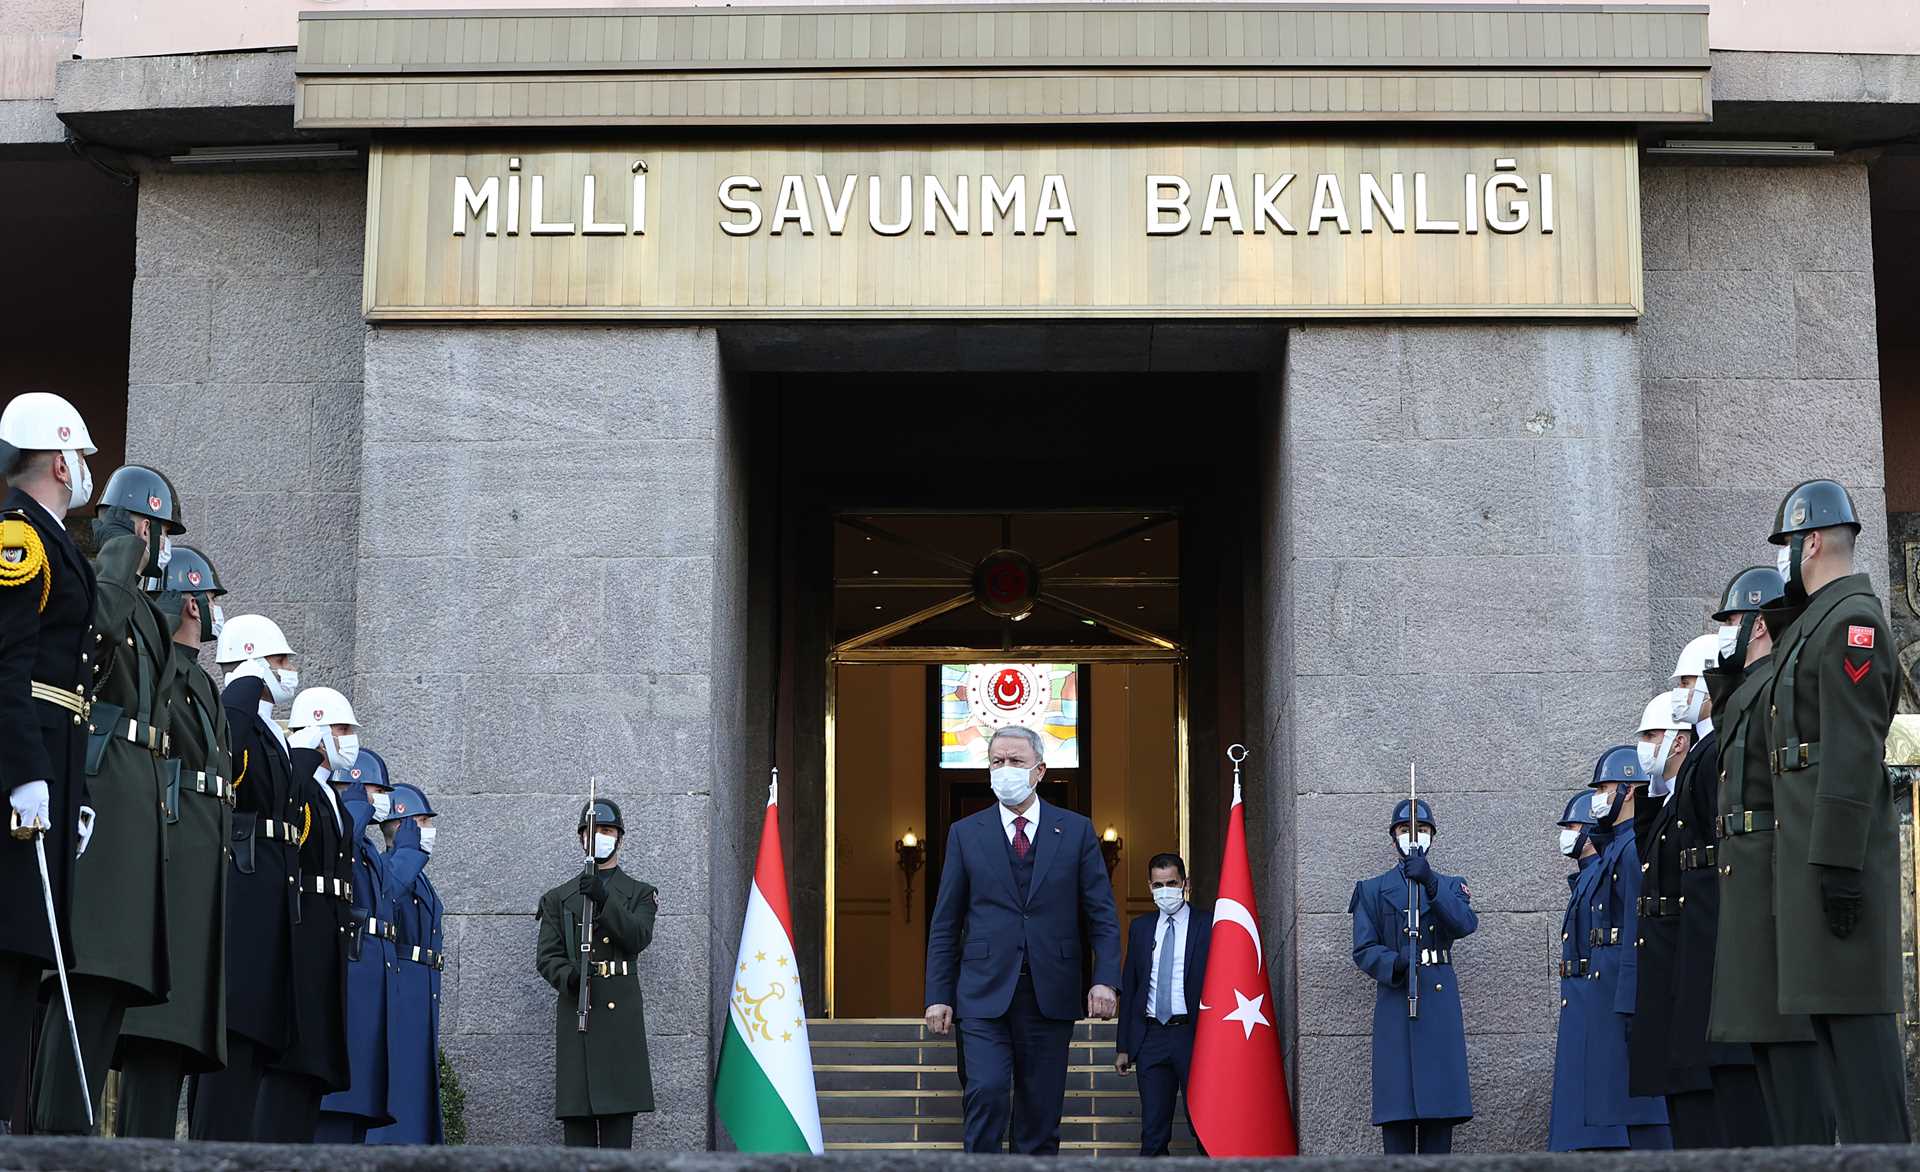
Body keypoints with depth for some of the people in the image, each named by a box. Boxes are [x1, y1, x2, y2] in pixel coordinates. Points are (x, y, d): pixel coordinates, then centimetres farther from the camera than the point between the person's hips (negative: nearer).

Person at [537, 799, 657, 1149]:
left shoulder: (639, 894, 15)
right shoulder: (558, 898, 17)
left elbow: (639, 938, -4)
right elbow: (547, 955, 8)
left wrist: (604, 900, -17)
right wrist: (569, 977, -15)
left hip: (620, 1014, -1)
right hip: (576, 1013, 1)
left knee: (619, 1109, -5)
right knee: (576, 1113, -4)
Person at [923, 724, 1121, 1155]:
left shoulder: (1076, 831, 7)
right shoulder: (965, 833, 8)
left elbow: (1102, 914, 6)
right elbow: (945, 923, 8)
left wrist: (1105, 979, -7)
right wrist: (939, 995, 2)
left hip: (1051, 996, 1)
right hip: (985, 992, -1)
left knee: (1042, 1109, 4)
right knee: (987, 1091, -16)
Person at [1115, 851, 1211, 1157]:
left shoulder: (1208, 925, 1)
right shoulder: (1140, 928, 13)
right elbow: (1129, 987, 14)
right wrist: (1122, 1046, 11)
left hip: (1193, 1036, -4)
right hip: (1151, 1037, 4)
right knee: (1153, 1131, 5)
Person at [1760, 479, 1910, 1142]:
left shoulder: (1851, 621, -10)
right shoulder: (1814, 623, 21)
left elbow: (1854, 752, -18)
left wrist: (1839, 862, -23)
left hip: (1836, 848, -10)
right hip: (1810, 848, 10)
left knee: (1852, 1008, -11)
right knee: (1828, 1008, 10)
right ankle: (1869, 1150, 12)